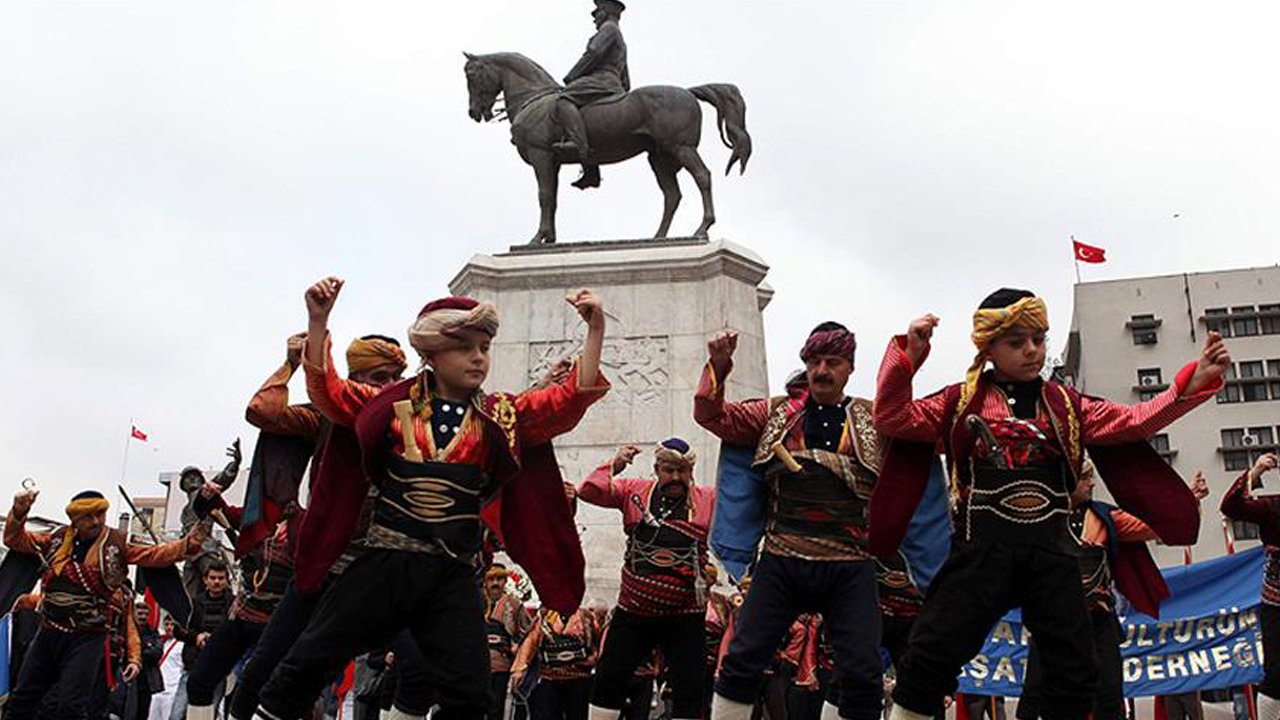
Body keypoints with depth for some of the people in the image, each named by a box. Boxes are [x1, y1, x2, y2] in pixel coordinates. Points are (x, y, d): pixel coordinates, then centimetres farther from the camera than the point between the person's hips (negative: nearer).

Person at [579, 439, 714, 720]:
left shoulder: (710, 500, -1)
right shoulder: (634, 492, 1)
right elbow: (589, 491, -3)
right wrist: (614, 465, -14)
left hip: (685, 617, -1)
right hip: (633, 612, 1)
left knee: (689, 692, 4)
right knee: (609, 681, 9)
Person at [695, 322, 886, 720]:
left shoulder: (873, 419, 13)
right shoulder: (776, 414, 12)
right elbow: (712, 416, 10)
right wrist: (718, 366, -4)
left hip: (849, 567, 0)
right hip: (781, 561, 0)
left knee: (863, 675, -2)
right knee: (742, 661, 0)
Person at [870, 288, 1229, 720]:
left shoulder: (1065, 405, 15)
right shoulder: (961, 402, 6)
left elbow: (1135, 421, 10)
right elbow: (892, 419, -1)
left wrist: (1195, 380, -1)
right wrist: (907, 356, -13)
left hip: (1052, 552, 4)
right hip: (982, 549, -3)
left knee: (1075, 669, 7)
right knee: (933, 653, -12)